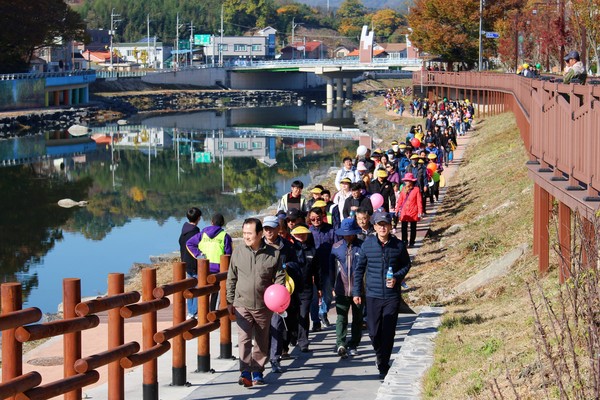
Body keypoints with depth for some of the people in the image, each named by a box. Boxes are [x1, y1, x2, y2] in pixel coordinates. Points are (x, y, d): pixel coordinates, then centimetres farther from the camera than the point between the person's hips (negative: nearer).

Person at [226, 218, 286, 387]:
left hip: (264, 305, 0)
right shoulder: (238, 252, 2)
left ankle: (257, 372, 23)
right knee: (244, 339, -12)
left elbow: (279, 277, 3)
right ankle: (245, 372, -17)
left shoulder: (273, 254, -2)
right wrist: (230, 301, 9)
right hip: (242, 304, 0)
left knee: (261, 341, 10)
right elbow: (231, 278, 10)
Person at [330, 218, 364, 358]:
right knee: (341, 317, -10)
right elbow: (332, 267, 11)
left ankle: (353, 345, 20)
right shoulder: (336, 247, 3)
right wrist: (333, 286, 12)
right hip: (341, 289, 1)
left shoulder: (362, 246, -5)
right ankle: (341, 344, -17)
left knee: (357, 318, 10)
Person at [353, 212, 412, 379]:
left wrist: (397, 278, -7)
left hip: (392, 295, 0)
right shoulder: (367, 244, -1)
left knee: (388, 332, -1)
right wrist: (356, 292, 5)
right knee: (374, 332, 2)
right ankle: (380, 356, 31)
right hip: (373, 295, 0)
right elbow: (359, 268, 7)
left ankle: (383, 367, 10)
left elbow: (406, 264, 12)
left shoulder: (398, 245, -1)